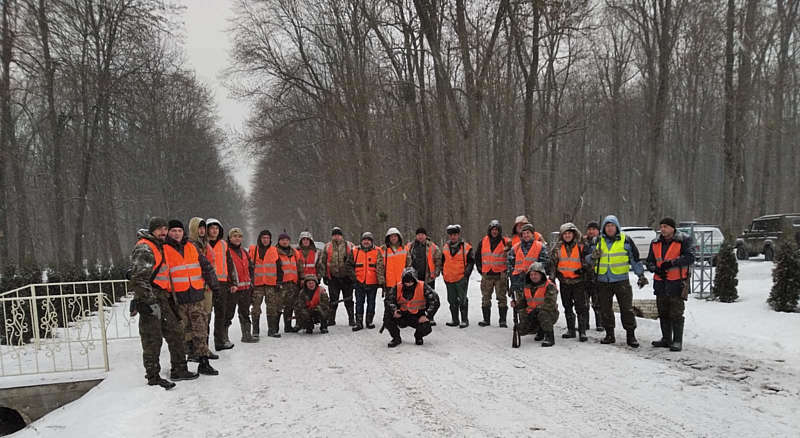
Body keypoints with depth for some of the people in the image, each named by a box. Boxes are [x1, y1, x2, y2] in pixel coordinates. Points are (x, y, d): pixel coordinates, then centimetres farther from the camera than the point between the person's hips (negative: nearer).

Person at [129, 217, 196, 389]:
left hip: (161, 298, 10)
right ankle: (153, 378, 5)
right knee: (152, 339, -4)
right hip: (149, 299, -10)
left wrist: (168, 298, 26)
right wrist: (150, 302, -25)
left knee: (175, 333, 12)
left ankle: (179, 370, 21)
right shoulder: (144, 249, -12)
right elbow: (139, 279, -21)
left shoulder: (158, 247, 20)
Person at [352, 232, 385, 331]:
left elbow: (380, 267, -3)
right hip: (359, 282, 1)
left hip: (372, 282, -1)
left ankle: (369, 321, 20)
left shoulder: (377, 251, 0)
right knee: (359, 303, 1)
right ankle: (359, 322, 5)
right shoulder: (356, 251, 6)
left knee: (371, 303, 9)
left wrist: (381, 281, -8)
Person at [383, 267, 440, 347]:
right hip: (401, 317, 2)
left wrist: (427, 316, -21)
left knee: (426, 328, -30)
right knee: (388, 313, -24)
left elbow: (435, 301, -13)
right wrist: (394, 310, -27)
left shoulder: (422, 287, -12)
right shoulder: (397, 288, -5)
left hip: (418, 317, -1)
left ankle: (418, 336, 13)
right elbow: (388, 300, -6)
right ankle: (396, 338, 1)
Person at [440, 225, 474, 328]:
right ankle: (455, 320, 20)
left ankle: (465, 320, 4)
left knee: (462, 300, -3)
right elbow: (443, 262, 20)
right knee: (452, 300, 11)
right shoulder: (445, 248, 11)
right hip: (449, 279, 5)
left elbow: (471, 261, -1)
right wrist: (443, 273, 11)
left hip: (461, 278, -5)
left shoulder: (466, 247, -3)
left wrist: (466, 273, -9)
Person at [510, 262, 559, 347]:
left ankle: (550, 338, -22)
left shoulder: (549, 286, -13)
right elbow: (521, 302, 12)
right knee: (521, 330, -10)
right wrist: (515, 304, -11)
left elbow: (550, 304, -24)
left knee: (543, 313, -39)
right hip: (532, 315, 6)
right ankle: (540, 331, 19)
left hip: (550, 315, -6)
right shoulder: (526, 287, 7)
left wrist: (537, 309, -30)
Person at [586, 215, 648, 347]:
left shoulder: (626, 240, 2)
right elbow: (588, 259, 10)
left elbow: (635, 259, 9)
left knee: (627, 309, -4)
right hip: (603, 281, 3)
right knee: (605, 309, 8)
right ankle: (609, 334, 19)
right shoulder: (598, 241, 7)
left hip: (621, 280, -2)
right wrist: (593, 257, -13)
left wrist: (641, 274, 4)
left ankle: (630, 335, 5)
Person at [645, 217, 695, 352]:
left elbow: (690, 258, -15)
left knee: (676, 314, -4)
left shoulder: (684, 241, -5)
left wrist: (671, 263, -22)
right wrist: (656, 269, -7)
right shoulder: (655, 243, 11)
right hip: (660, 283, 6)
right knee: (663, 314, 12)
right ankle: (666, 339, 23)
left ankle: (677, 341, 3)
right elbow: (649, 262, 14)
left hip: (676, 283, -6)